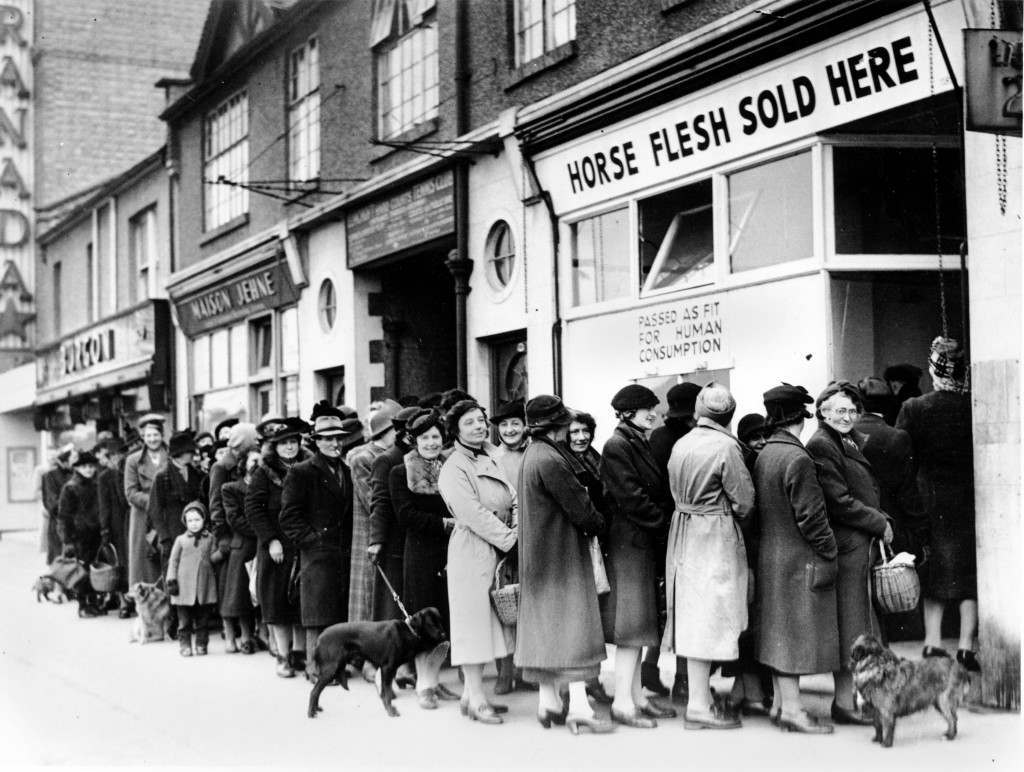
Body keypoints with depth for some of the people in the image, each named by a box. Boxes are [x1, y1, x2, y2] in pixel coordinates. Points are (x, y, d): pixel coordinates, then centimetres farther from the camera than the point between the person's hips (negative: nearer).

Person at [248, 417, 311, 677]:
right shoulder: (264, 473, 0)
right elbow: (253, 508, -5)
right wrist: (271, 540, -12)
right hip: (277, 546, -2)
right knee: (278, 602, 1)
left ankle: (299, 653, 16)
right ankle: (283, 657, 8)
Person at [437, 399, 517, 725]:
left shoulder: (491, 458, 14)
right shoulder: (454, 469, -10)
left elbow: (512, 500, 15)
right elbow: (473, 514, -18)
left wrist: (515, 534, -2)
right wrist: (510, 539, -16)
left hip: (498, 550, 8)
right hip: (472, 551, -8)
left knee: (486, 622, 11)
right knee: (474, 621, -4)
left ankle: (471, 693, 18)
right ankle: (476, 698, 1)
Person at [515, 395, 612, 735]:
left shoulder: (534, 454, 12)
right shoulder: (550, 461, -20)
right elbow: (578, 507, -17)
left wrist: (591, 522, 9)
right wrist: (600, 525, -1)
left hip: (541, 556, 10)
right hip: (562, 554, -10)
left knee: (547, 625, 12)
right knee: (573, 622, -7)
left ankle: (549, 701, 18)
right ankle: (578, 706, -8)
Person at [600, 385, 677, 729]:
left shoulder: (640, 444, 17)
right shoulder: (617, 447, -11)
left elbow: (657, 491, 18)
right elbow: (631, 497, -18)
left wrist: (666, 518, 2)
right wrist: (665, 521, -11)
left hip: (645, 542, 9)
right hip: (629, 542, -9)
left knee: (639, 623, 11)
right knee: (632, 623, -8)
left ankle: (636, 697, 17)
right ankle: (622, 703, -4)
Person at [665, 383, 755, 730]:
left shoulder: (680, 445, 6)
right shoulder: (726, 446, -14)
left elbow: (677, 492, 9)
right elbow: (744, 500, -11)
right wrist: (736, 517, 8)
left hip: (683, 531, 7)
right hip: (715, 537, -7)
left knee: (692, 617, 12)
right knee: (708, 618, -4)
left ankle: (697, 695, 20)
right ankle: (700, 705, -2)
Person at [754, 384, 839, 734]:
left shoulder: (763, 455, 8)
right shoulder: (797, 459, -19)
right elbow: (810, 515, -20)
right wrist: (829, 551, -8)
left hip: (770, 556, 9)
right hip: (798, 558, -9)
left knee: (779, 631, 14)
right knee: (795, 630, -5)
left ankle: (779, 701, 21)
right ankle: (791, 709, -2)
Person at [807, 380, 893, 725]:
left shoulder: (853, 441, 17)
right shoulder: (821, 445, -12)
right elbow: (839, 502, -17)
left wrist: (880, 521, 8)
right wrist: (879, 523, -10)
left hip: (864, 541, 9)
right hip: (846, 544, -9)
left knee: (858, 622, 11)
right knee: (849, 623, -6)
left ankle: (849, 696, 16)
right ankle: (844, 703, 0)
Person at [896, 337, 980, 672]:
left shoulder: (914, 409, -8)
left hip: (931, 502, 1)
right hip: (971, 503, 0)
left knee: (934, 579, 12)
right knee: (971, 574, 9)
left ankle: (933, 644, 11)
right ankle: (966, 646, 8)